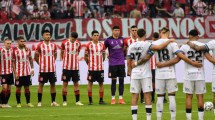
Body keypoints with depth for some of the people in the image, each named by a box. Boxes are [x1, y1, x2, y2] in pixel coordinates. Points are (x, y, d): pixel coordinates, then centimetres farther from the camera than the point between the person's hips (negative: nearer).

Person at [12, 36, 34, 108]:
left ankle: (28, 102, 12)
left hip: (27, 72, 3)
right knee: (18, 88, 3)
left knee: (27, 87, 7)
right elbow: (13, 62, -5)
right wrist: (15, 73, -10)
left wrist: (32, 69, 3)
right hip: (19, 73, -3)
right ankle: (18, 103, 10)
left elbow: (30, 59, 13)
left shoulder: (27, 50, 3)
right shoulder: (15, 50, -7)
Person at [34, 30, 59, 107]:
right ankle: (39, 102, 4)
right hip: (43, 69, -4)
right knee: (41, 84, 1)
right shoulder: (40, 45, -4)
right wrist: (40, 64, 0)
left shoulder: (53, 45, 7)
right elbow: (36, 57, 2)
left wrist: (52, 62, 9)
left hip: (52, 69, 4)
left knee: (53, 84, 5)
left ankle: (53, 101, 11)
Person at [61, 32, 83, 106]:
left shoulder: (78, 44, 3)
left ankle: (77, 101, 9)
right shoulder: (64, 43, -4)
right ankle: (64, 101, 5)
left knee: (76, 83, 5)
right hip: (66, 67, -2)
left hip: (75, 67, 2)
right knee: (65, 83, 0)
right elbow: (62, 53, 8)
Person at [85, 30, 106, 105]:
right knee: (90, 83, 1)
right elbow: (85, 56, 3)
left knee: (101, 83, 4)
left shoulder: (102, 45, 6)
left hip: (100, 67, 3)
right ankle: (90, 100, 6)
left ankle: (101, 100, 9)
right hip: (91, 68, -3)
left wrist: (100, 62, 9)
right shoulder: (89, 45, -3)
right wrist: (89, 63, 1)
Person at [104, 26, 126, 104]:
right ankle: (113, 98, 6)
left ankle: (121, 98, 6)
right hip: (112, 63, -2)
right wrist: (107, 55, 1)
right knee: (113, 81, 1)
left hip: (121, 63, 2)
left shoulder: (122, 39, 6)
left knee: (121, 80, 2)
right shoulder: (108, 40, -2)